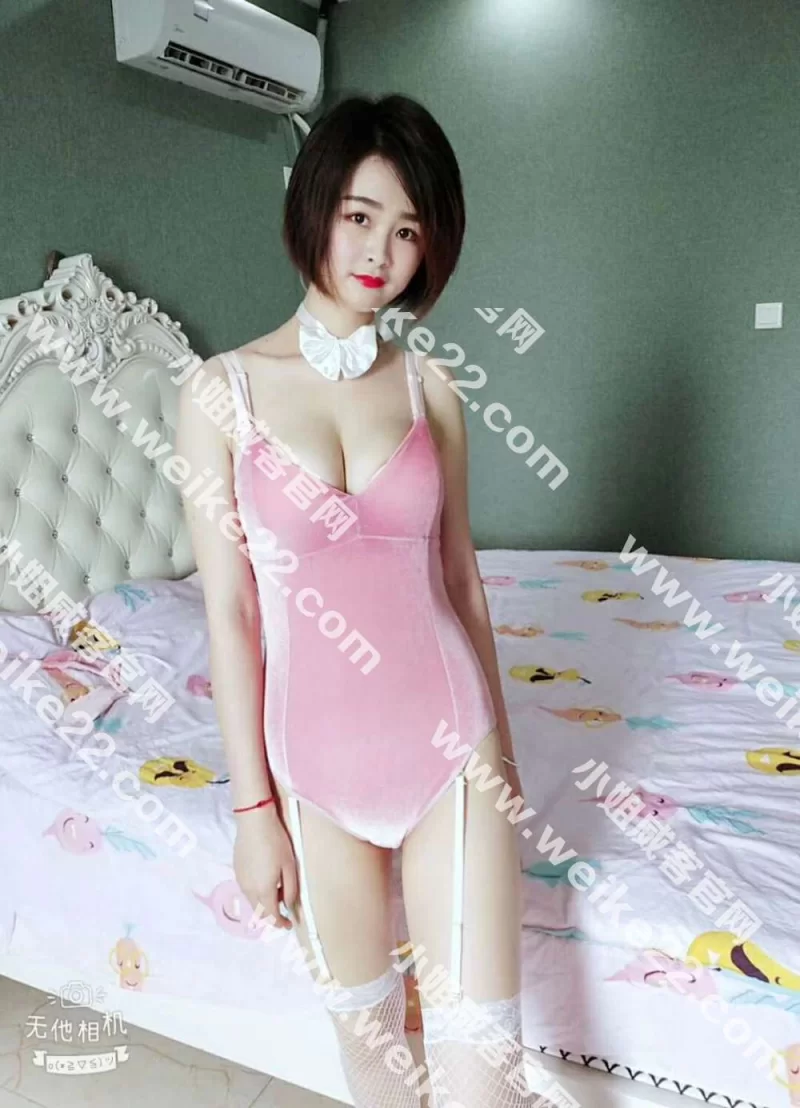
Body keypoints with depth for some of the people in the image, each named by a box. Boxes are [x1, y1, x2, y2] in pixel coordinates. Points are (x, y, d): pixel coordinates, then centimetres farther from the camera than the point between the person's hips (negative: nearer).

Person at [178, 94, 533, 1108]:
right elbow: (228, 612, -6)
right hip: (316, 762, 0)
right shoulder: (223, 389, -6)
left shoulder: (431, 389, 1)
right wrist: (254, 806, -4)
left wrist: (502, 748, 11)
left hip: (450, 748, 1)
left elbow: (461, 579, 7)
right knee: (366, 1026, 21)